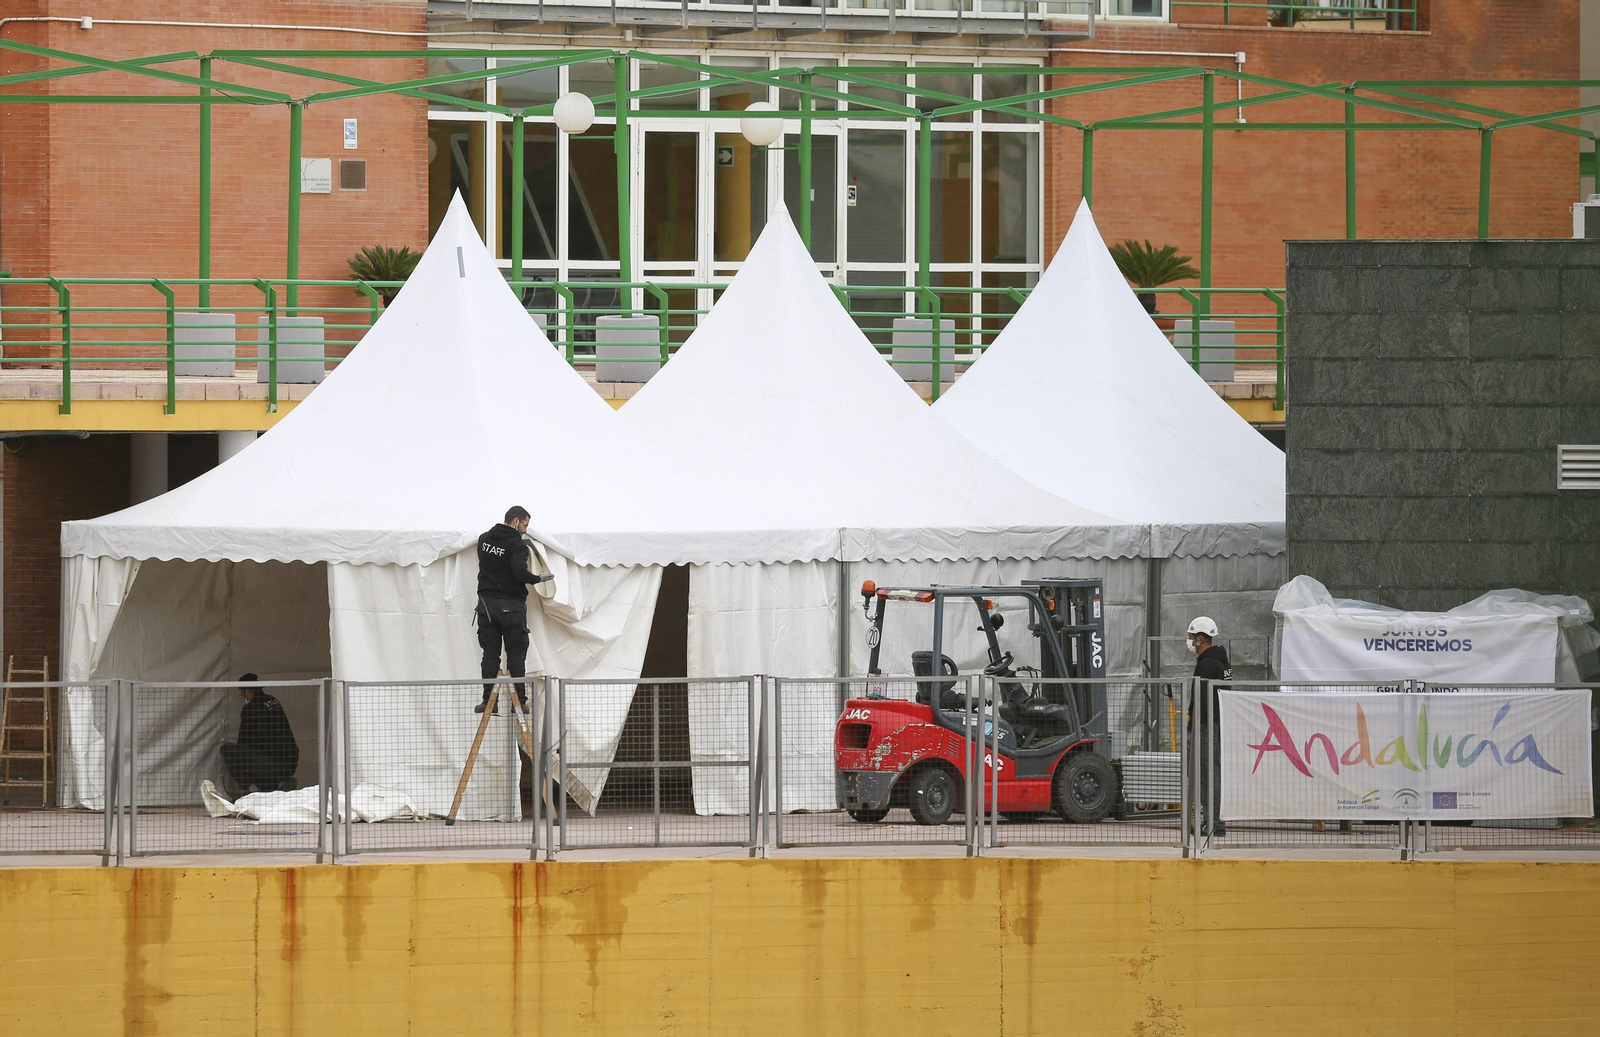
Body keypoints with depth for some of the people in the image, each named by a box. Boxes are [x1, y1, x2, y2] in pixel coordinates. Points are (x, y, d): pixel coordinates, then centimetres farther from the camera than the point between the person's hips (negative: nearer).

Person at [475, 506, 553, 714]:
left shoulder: (484, 539, 7)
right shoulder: (517, 545, -14)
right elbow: (520, 573, -24)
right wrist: (537, 578, -7)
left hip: (486, 603, 5)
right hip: (511, 605, -5)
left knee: (490, 653, 8)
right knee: (516, 654, 2)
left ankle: (488, 699, 4)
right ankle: (519, 701, 2)